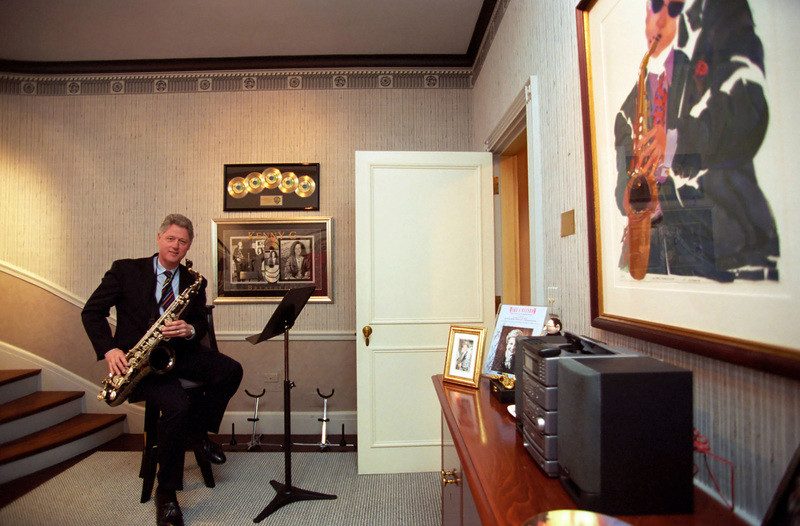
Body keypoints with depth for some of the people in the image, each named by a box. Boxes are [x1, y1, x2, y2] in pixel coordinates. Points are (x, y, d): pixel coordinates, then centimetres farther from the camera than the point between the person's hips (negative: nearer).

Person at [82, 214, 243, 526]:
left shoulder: (194, 282, 10)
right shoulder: (126, 270, 2)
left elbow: (202, 325, 9)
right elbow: (91, 311, 1)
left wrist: (189, 330, -16)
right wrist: (109, 349, -14)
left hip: (179, 352, 4)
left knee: (231, 371, -22)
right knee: (177, 406, -29)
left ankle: (198, 429, 4)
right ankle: (166, 492, -8)